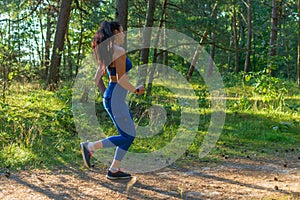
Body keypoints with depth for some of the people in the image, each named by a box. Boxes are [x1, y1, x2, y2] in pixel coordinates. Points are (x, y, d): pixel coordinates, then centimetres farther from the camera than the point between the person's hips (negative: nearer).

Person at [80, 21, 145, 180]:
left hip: (110, 98, 10)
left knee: (130, 135, 12)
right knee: (127, 137, -4)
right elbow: (121, 79, -21)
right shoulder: (119, 51, -14)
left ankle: (114, 170, 13)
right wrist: (136, 90, -7)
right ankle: (90, 146, -5)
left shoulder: (107, 52, 15)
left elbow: (97, 78, 18)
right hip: (116, 100, -10)